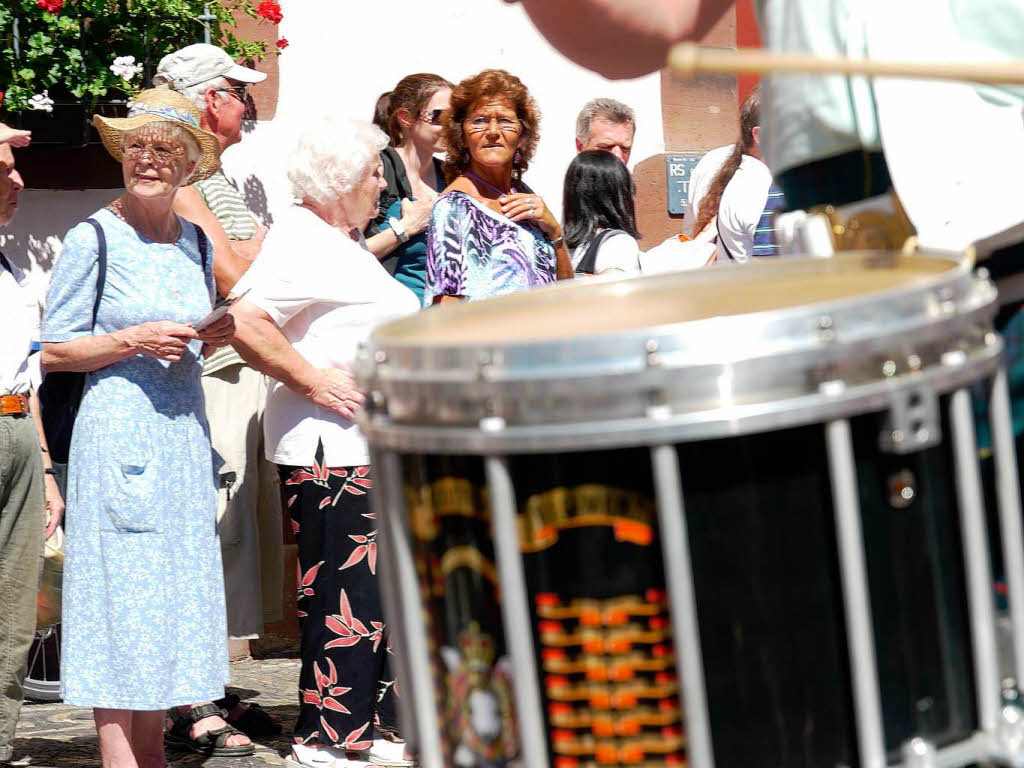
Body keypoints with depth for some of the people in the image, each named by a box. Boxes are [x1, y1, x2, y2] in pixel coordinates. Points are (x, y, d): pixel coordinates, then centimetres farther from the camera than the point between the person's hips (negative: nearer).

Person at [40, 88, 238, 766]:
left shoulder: (195, 241, 12)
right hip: (118, 428, -6)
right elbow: (53, 351, -5)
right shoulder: (94, 238, -6)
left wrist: (214, 337, 2)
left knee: (175, 590, 8)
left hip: (185, 428, 6)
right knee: (121, 595, -6)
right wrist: (134, 339, -16)